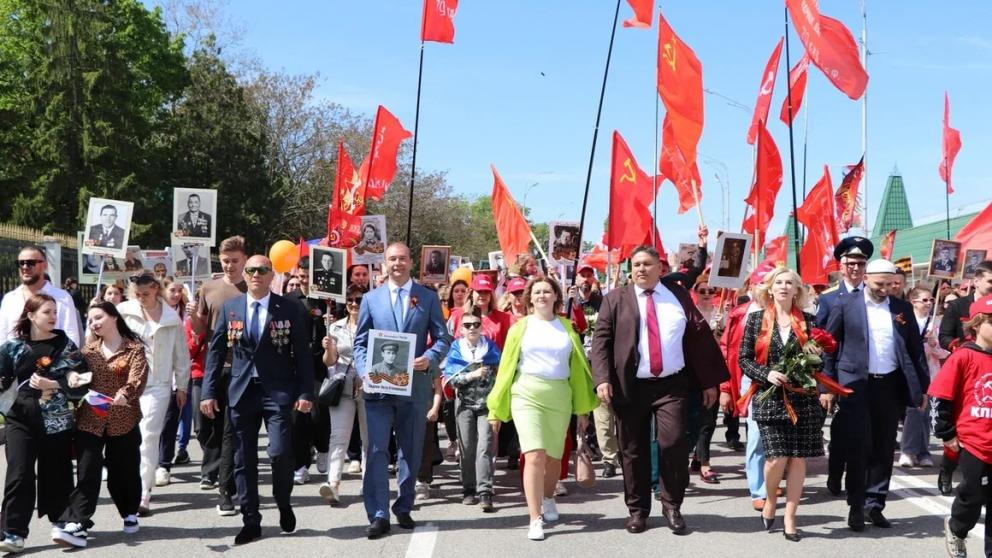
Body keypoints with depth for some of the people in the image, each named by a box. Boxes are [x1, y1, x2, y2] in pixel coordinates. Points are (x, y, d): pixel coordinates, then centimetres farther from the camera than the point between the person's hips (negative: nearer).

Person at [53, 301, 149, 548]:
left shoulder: (134, 348, -3)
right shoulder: (89, 348, 11)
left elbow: (138, 378, -18)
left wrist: (124, 394, -35)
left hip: (123, 420, -2)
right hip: (89, 420, 2)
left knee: (124, 470, 10)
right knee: (87, 473, -6)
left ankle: (130, 513, 32)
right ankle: (76, 525, -10)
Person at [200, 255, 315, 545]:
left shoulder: (290, 309, 0)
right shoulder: (230, 307, 6)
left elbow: (303, 354, -1)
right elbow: (216, 351, 7)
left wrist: (305, 393, -8)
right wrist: (209, 391, 2)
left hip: (278, 391, -3)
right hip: (241, 391, 3)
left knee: (280, 452, -13)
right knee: (244, 459, 6)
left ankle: (284, 504, 16)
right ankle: (251, 521, 17)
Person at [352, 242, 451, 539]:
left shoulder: (428, 297, 6)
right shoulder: (371, 298, 8)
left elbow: (443, 338, 4)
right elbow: (360, 342, 8)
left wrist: (429, 358, -15)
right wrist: (364, 371, -9)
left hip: (415, 384, 1)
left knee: (411, 451, 10)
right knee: (377, 450, -6)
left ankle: (404, 508, 24)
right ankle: (379, 515, -2)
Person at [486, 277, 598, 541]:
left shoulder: (566, 327, 10)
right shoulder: (521, 326, 7)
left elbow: (578, 367, 12)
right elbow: (506, 366, 7)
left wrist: (583, 408, 10)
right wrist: (496, 410, 6)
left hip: (559, 396, 2)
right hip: (527, 394, -2)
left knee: (553, 457, 9)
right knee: (535, 456, -14)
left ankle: (547, 498, 38)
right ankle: (535, 519, -8)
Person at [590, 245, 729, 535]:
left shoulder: (679, 295, 9)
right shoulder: (615, 299, 5)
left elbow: (700, 337, 9)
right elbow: (601, 340, -1)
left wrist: (710, 380, 6)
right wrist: (602, 379, -14)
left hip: (671, 385, 0)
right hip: (630, 387, 0)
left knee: (673, 444, -10)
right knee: (633, 450, 6)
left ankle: (672, 506, 9)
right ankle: (638, 509, 21)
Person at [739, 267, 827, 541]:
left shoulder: (808, 321, 9)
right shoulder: (756, 319, 4)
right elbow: (744, 359, 2)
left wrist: (816, 356, -7)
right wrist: (766, 374, -14)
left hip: (803, 399, 2)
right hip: (770, 398, -2)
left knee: (798, 458, 1)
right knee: (777, 456, -12)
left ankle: (789, 519, 12)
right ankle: (770, 501, 18)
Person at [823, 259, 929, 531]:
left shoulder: (902, 308, 8)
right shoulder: (845, 306, -1)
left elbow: (916, 348, 10)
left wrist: (923, 386, 5)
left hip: (890, 385, 3)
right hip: (856, 383, -3)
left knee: (884, 448, 8)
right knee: (858, 446, -4)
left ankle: (875, 505, 18)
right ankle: (856, 506, 8)